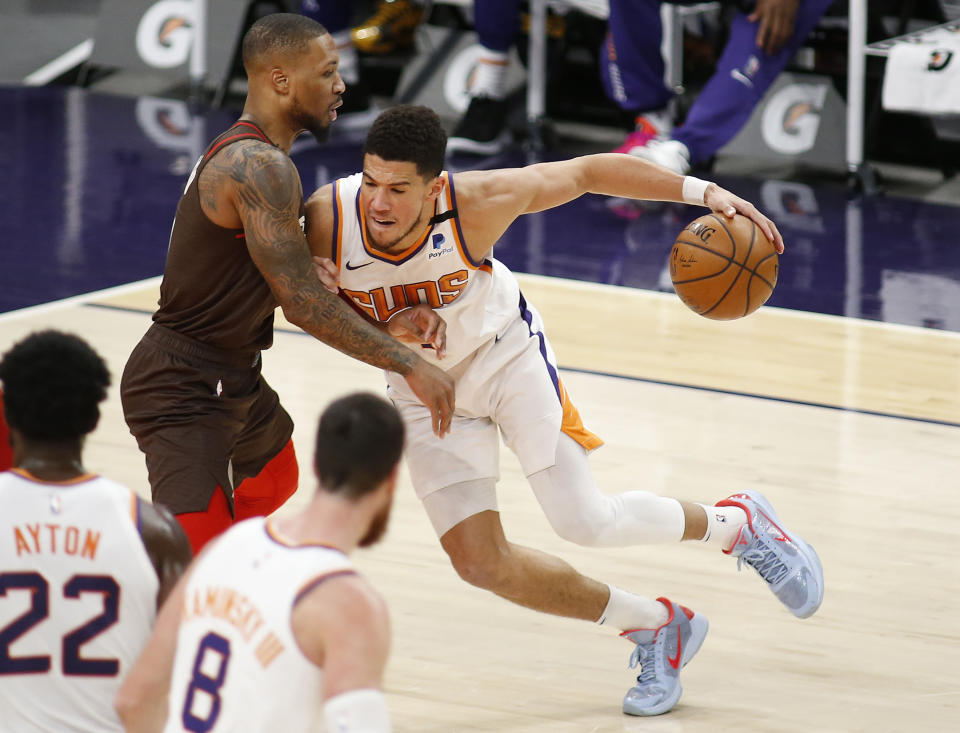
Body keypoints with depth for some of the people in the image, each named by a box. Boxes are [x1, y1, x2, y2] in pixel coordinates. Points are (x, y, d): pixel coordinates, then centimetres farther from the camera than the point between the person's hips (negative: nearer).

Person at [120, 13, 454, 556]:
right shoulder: (261, 168, -23)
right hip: (183, 393, -11)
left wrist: (384, 327, 0)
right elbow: (303, 302, -25)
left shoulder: (246, 155, 9)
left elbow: (290, 285, 12)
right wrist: (410, 366, -20)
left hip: (232, 377, 11)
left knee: (274, 480, 37)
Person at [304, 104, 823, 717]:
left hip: (505, 351, -3)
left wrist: (701, 191, -20)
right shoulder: (325, 220, -30)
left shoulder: (476, 202, -33)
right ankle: (657, 628, 16)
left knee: (586, 521, -11)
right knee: (479, 561, -4)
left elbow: (588, 172, -18)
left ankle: (738, 523, 19)